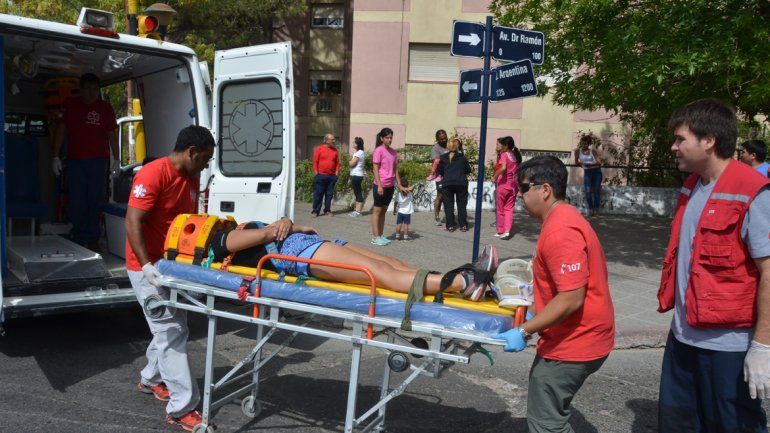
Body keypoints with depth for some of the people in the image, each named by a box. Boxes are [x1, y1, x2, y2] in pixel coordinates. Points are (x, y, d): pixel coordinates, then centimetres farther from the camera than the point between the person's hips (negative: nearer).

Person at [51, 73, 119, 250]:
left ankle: (93, 239, 7)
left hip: (98, 161, 0)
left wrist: (116, 159, 4)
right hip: (75, 161, 0)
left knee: (95, 201, 0)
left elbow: (112, 134, 9)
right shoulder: (70, 105, 7)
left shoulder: (106, 108, 7)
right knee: (76, 201, -1)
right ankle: (79, 238, 9)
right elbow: (61, 130, 8)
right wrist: (56, 156, 3)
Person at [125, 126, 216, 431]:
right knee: (171, 332, -9)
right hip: (148, 267, -9)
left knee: (173, 325, 18)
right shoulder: (154, 174, -20)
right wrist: (147, 266, -30)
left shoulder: (192, 178, 7)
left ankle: (151, 379, 38)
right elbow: (133, 222, -24)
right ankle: (182, 408, -3)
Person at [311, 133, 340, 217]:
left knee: (329, 194, 7)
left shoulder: (335, 150, 11)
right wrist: (316, 173, -7)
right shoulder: (319, 149, -1)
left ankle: (327, 210, 15)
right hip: (321, 175, -4)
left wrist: (337, 172, 4)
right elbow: (315, 161, -3)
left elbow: (337, 162, 13)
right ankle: (316, 211, 5)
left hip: (332, 176, 4)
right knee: (318, 194, -1)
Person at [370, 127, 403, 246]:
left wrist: (400, 185, 11)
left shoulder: (393, 152, 10)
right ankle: (375, 237, 3)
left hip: (390, 186, 7)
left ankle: (380, 235, 18)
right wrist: (379, 186, -18)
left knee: (383, 210, 11)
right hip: (381, 185, -7)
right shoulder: (378, 150, -9)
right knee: (377, 210, 0)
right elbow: (375, 169, -12)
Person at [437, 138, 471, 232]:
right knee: (461, 204, 8)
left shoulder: (443, 158, 2)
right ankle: (463, 225, 8)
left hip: (447, 184, 0)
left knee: (448, 204, 6)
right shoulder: (462, 157, 0)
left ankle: (450, 225, 4)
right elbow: (468, 170, 5)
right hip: (461, 183, 0)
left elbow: (440, 171, 6)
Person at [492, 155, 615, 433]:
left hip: (572, 344, -11)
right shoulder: (563, 218, 10)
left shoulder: (560, 231, -24)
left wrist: (524, 331, -24)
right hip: (581, 337, 11)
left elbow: (571, 298, -28)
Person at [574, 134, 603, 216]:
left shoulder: (593, 151, -5)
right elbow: (576, 162, 10)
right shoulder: (578, 151, 0)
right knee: (588, 191, -11)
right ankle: (590, 209, -1)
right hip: (587, 172, 1)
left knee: (596, 191, -1)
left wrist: (591, 164, -25)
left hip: (596, 171, -1)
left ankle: (596, 210, 6)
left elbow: (599, 162, -12)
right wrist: (579, 163, -9)